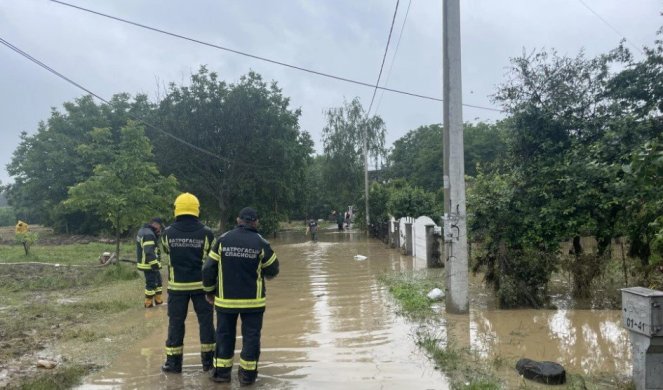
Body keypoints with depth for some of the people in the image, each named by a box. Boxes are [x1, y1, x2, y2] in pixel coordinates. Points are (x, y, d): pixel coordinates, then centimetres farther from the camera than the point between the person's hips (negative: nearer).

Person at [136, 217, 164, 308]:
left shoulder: (143, 230, 12)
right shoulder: (149, 234, -22)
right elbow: (149, 252, -27)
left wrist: (157, 234, 5)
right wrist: (155, 265, -24)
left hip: (144, 262, 11)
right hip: (149, 264, -11)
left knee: (158, 280, 18)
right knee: (151, 283, 0)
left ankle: (158, 300, 26)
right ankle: (148, 303, 10)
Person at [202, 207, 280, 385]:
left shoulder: (222, 240, -3)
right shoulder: (261, 243, -7)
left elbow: (208, 269, -1)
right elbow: (273, 270, 3)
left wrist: (210, 290, 13)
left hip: (225, 299, 2)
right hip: (253, 300, -1)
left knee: (224, 334, 15)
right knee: (251, 335, 9)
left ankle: (222, 371, 22)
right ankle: (247, 374, 13)